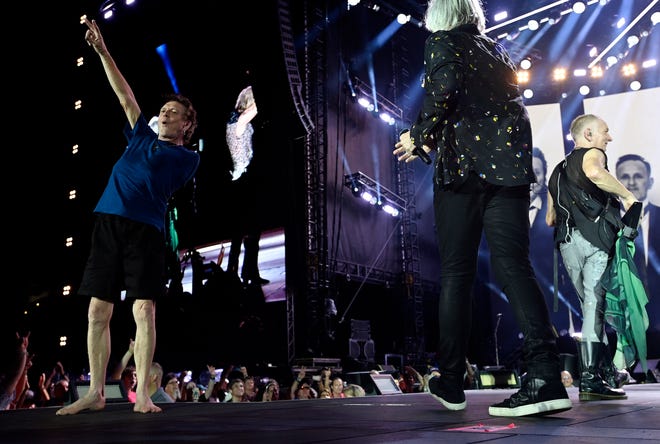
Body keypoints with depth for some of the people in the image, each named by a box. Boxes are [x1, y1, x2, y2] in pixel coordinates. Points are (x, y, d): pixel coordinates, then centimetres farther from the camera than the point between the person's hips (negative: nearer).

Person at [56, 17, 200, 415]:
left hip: (145, 228, -5)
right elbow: (125, 96, 24)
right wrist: (102, 51, 25)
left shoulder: (187, 157, 11)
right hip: (108, 223, 5)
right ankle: (95, 394, 8)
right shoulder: (142, 138, 24)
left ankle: (142, 395, -5)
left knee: (144, 310, -10)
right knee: (98, 311, 1)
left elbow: (163, 188, 3)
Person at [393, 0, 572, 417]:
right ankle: (546, 378, -15)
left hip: (463, 167, -5)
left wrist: (420, 136, -2)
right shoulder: (499, 52, 23)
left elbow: (442, 91, -14)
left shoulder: (442, 42, 5)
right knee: (513, 266, -2)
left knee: (456, 274, 2)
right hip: (510, 167, 5)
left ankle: (450, 382, 10)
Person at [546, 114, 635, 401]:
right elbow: (595, 173, -22)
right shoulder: (591, 154, 5)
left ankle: (608, 370, 15)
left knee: (592, 305, 12)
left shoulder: (558, 171, 29)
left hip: (567, 243, 7)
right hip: (595, 236, -7)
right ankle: (590, 379, -13)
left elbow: (550, 219, 27)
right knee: (595, 306, -9)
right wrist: (627, 195, -13)